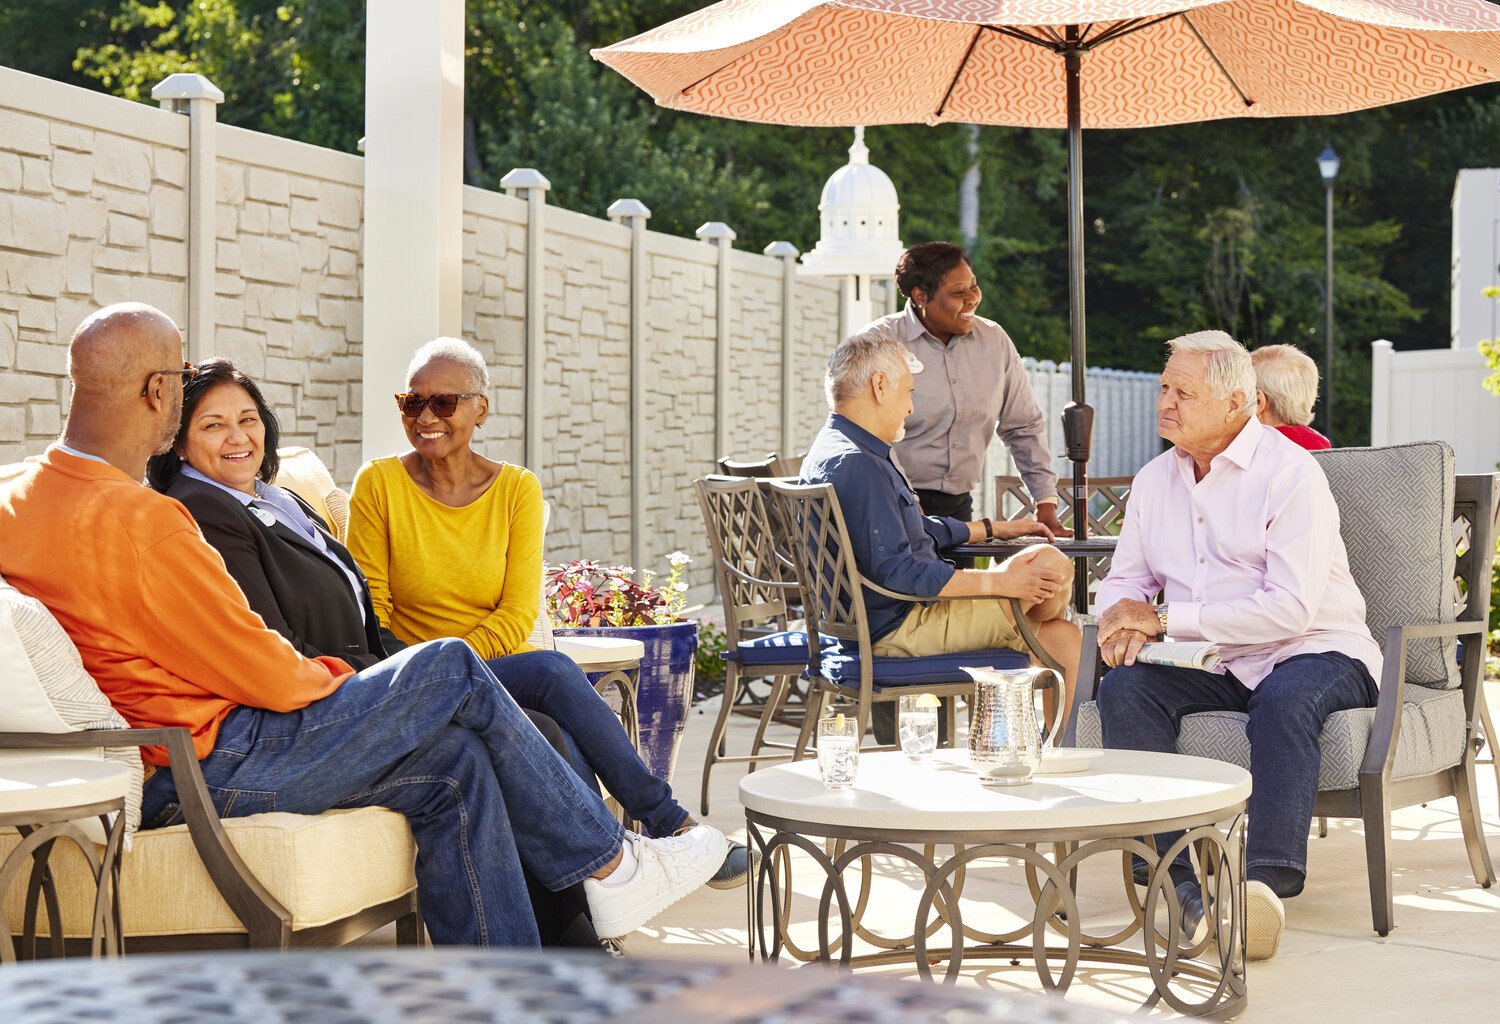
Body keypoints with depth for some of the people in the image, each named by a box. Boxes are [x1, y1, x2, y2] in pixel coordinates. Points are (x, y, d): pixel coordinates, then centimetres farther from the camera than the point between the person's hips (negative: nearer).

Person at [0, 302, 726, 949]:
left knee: (455, 762, 7)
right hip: (208, 772, -10)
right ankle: (612, 865, 11)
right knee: (454, 674, -3)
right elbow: (262, 673, -18)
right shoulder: (135, 519, -23)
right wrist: (337, 679, 4)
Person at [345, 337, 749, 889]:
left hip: (502, 667, 2)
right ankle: (668, 822, -21)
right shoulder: (379, 484, 1)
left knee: (563, 739, -34)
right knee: (552, 670, -30)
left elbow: (516, 617, -2)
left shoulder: (518, 489, 6)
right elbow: (370, 610, -2)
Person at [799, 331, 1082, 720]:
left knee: (1065, 639, 11)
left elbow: (916, 531, 27)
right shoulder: (855, 464, -22)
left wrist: (996, 528, 30)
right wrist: (998, 582, -22)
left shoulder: (838, 451, 15)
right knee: (1050, 563, -6)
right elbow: (893, 572, -28)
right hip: (899, 628, -11)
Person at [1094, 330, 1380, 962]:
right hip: (1213, 667, 5)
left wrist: (1167, 617, -18)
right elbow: (1125, 580, 18)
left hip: (1314, 653, -5)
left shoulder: (1290, 472, -10)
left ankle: (1268, 879, -42)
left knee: (1285, 698, -38)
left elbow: (1292, 607, -20)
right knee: (1124, 687, -22)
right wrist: (1121, 612, -10)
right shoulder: (1155, 480, 11)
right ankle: (1186, 875, -31)